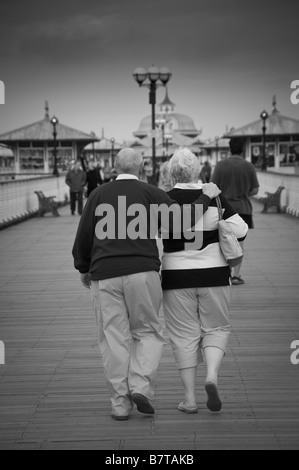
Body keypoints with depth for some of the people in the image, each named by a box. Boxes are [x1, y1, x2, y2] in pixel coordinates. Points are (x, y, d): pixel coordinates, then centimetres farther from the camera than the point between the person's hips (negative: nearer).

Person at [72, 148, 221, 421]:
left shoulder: (99, 195, 8)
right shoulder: (151, 194, 3)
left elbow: (83, 236, 9)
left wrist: (83, 268, 24)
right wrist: (206, 197, 10)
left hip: (104, 275, 1)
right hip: (142, 272, -1)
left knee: (114, 338, 5)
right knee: (148, 332, 13)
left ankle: (120, 403, 6)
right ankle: (141, 386, -6)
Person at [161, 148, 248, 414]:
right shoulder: (214, 198, -4)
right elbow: (240, 231, -5)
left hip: (177, 277, 0)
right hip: (213, 274, 1)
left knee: (185, 335, 8)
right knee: (216, 328, 15)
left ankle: (190, 398, 7)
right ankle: (212, 375, -9)